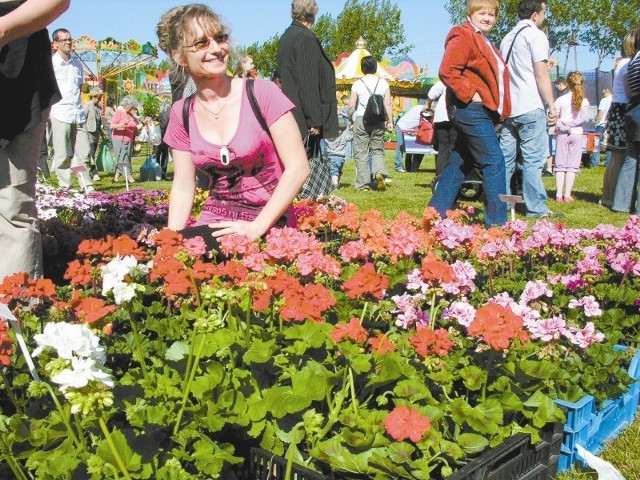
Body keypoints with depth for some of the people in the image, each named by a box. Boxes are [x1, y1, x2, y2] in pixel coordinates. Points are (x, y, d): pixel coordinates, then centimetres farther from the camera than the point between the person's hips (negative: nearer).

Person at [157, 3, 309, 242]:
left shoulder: (262, 93, -8)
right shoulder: (181, 113, 5)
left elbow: (298, 167, -11)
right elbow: (183, 187, 9)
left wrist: (256, 227, -16)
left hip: (270, 227, -4)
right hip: (214, 227, 4)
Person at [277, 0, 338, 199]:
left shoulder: (286, 37, 14)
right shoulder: (306, 38, -14)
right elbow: (310, 81, -18)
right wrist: (315, 119, -17)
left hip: (291, 113, 9)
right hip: (303, 113, -9)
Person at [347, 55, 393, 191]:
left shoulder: (357, 84, -2)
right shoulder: (383, 83, 4)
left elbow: (351, 106, -3)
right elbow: (388, 104, 1)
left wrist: (350, 118, 12)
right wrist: (390, 121, 6)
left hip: (361, 119, -2)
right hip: (378, 120, 2)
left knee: (361, 152, 3)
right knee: (377, 149, 13)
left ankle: (363, 184, 2)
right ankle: (380, 172, -14)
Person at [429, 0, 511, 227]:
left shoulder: (486, 42, 23)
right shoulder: (463, 37, -8)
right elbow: (447, 71, -20)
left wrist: (499, 112, 16)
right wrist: (470, 95, -20)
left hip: (481, 112, 10)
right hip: (471, 109, -10)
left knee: (458, 164, 10)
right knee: (494, 161, -11)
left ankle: (436, 215, 15)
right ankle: (497, 222, -8)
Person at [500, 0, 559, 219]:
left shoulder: (508, 38, 19)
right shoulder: (536, 35, -4)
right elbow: (541, 74, -11)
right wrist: (552, 105, -8)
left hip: (508, 108, 8)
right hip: (531, 107, -7)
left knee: (505, 158, 8)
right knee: (533, 159, -5)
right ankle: (535, 208, -3)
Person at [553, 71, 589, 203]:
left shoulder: (560, 100, -4)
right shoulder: (584, 101, 0)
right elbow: (584, 117, -13)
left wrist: (564, 127, -12)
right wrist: (571, 123, -9)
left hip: (562, 134, 0)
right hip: (577, 134, 0)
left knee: (560, 165, 4)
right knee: (572, 165, 2)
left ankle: (559, 194, 0)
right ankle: (567, 195, -2)